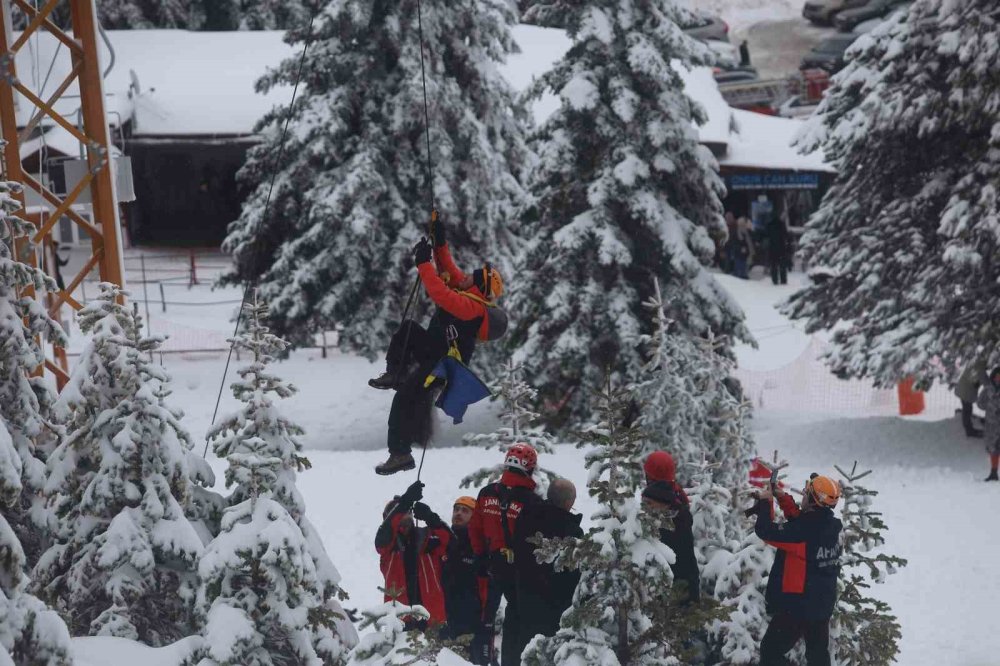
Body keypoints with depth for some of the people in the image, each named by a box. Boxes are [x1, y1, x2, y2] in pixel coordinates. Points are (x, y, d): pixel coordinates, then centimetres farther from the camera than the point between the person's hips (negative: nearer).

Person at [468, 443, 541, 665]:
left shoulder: (487, 494, -4)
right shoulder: (532, 501, -17)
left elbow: (475, 529, 1)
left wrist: (481, 555, 12)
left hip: (491, 564, 4)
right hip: (519, 567, -4)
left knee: (487, 613, 17)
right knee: (516, 615, 8)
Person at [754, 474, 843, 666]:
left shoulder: (803, 532, -28)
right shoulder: (832, 526, -4)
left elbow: (765, 530, -25)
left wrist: (764, 502, -10)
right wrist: (783, 498, 10)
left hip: (797, 606, -7)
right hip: (823, 605, 7)